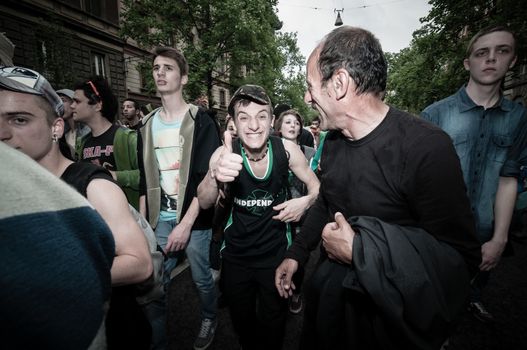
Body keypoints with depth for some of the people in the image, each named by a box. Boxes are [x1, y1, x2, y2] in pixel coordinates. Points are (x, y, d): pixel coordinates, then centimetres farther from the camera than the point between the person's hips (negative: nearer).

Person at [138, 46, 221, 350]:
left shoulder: (201, 122, -7)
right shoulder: (148, 125, 9)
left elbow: (208, 178, -13)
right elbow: (145, 180, 11)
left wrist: (186, 224, -16)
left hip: (194, 219, -4)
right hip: (160, 219, 4)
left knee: (202, 277, 12)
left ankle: (210, 319, 40)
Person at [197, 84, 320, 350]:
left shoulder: (286, 149, -15)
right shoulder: (225, 153, -16)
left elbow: (316, 186, -1)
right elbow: (204, 203, -25)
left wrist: (306, 201, -24)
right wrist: (215, 175, -46)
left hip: (276, 251, 0)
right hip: (236, 253, 1)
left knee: (272, 323, 17)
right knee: (241, 320, 22)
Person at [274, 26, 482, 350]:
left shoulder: (427, 148, -26)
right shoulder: (333, 141, -4)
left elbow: (460, 259, -23)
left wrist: (356, 250, -26)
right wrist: (296, 254, 9)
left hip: (387, 317, -6)